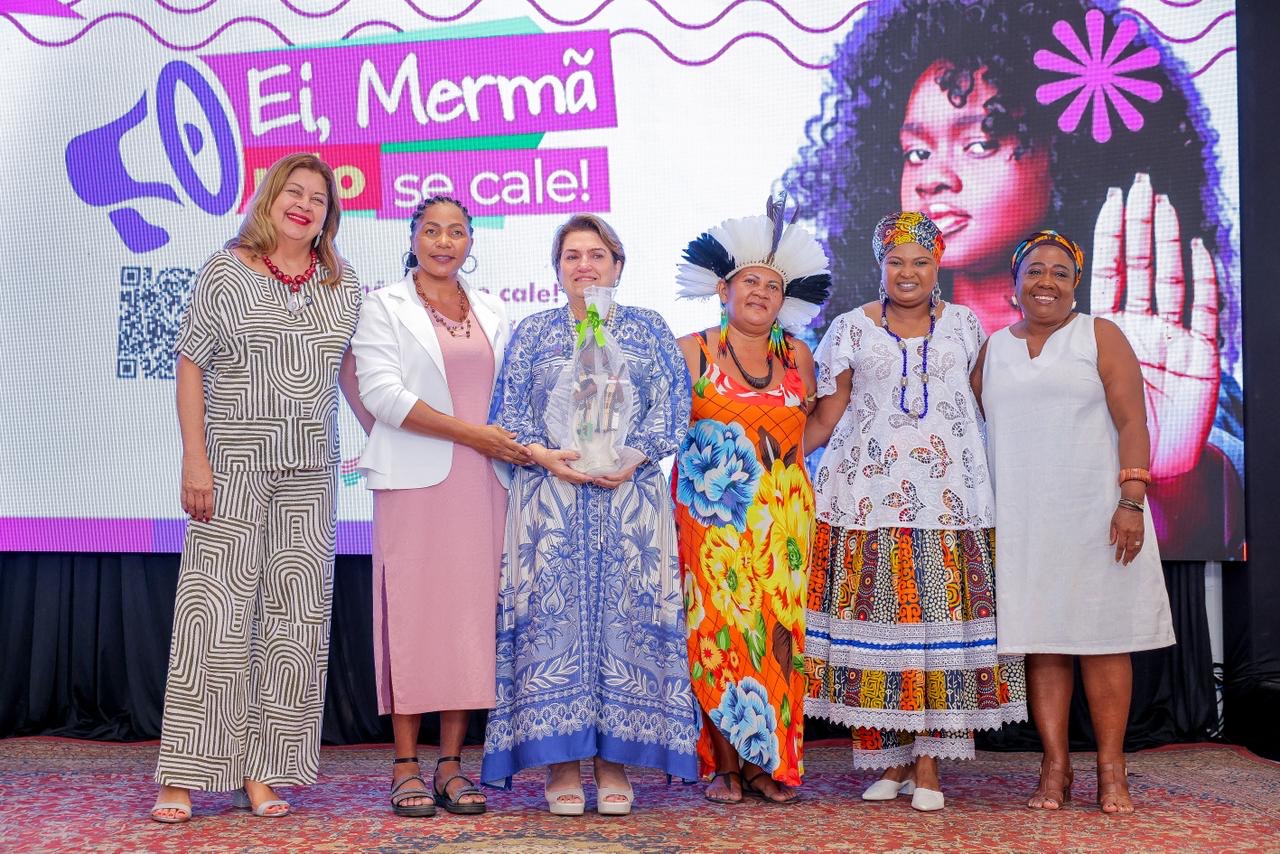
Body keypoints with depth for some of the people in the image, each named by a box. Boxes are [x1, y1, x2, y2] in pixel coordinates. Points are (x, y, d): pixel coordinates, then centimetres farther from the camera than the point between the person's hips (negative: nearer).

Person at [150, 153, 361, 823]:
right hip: (232, 464, -4)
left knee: (296, 613, 3)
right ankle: (182, 777, 3)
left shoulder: (342, 286, 11)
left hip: (310, 472, 4)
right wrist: (193, 457, -9)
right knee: (216, 610, -5)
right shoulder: (226, 271, 1)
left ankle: (262, 772, 12)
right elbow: (191, 365, -1)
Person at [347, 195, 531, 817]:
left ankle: (452, 762, 8)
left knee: (470, 615, 2)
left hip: (481, 484, 4)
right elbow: (381, 391, -7)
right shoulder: (385, 307, 5)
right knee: (412, 612, -4)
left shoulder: (492, 313, 18)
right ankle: (406, 767, 3)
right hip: (415, 482, -4)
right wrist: (470, 433, -13)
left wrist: (517, 446, -1)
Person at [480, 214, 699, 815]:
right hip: (549, 497, 0)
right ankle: (562, 764, 2)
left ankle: (615, 762, 4)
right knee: (553, 618, -4)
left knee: (625, 616, -3)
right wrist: (544, 455, -12)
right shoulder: (533, 333, 14)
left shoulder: (648, 330, 12)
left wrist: (632, 457, -13)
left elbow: (671, 405, 3)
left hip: (631, 496, 0)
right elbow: (508, 411, 6)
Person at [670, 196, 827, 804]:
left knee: (777, 630, 0)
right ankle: (725, 764, 5)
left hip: (781, 517, 3)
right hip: (712, 513, -2)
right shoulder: (692, 351, 2)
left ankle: (770, 762, 9)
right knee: (717, 630, -4)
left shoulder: (797, 355, 11)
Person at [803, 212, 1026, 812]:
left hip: (947, 496, 1)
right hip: (868, 496, 0)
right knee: (875, 619, -4)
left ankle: (927, 767, 3)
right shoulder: (851, 329, 10)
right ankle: (890, 762, 8)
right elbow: (826, 415, 7)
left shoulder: (963, 325, 14)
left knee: (943, 617, -5)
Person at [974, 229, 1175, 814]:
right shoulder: (994, 348, 13)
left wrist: (1131, 500, -13)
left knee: (1101, 638, -1)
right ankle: (1055, 768, 8)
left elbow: (1132, 421, -3)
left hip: (1094, 513, -2)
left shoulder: (1100, 336, 4)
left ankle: (1111, 769, 7)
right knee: (1039, 639, 1)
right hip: (1021, 520, 3)